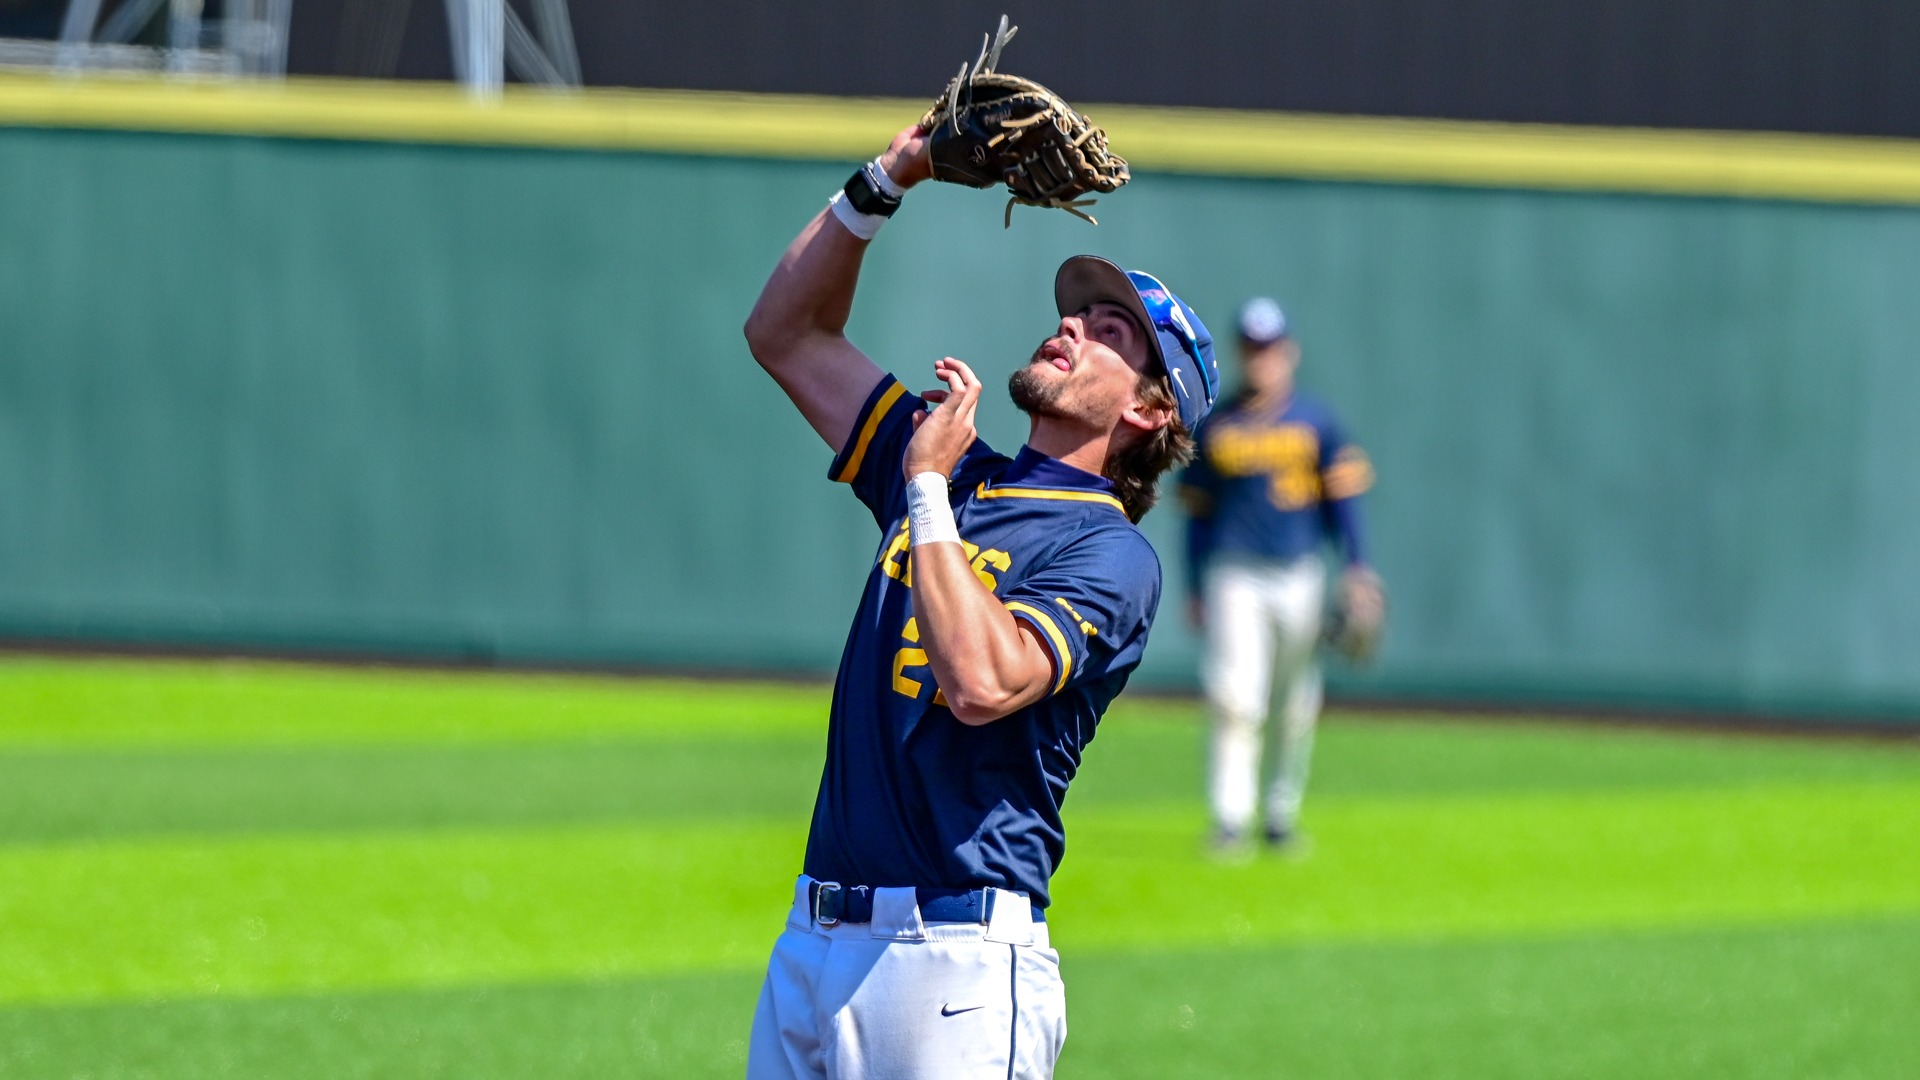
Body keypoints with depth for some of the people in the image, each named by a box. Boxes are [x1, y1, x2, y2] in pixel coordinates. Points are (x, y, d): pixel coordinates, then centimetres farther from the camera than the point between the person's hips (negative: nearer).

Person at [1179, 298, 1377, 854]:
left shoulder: (1315, 421, 6)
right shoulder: (1216, 425, 6)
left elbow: (1342, 496, 6)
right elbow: (1198, 510, 11)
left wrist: (1356, 567, -6)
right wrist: (1195, 589, 10)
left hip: (1298, 576, 1)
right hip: (1234, 576, -1)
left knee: (1296, 708, 8)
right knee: (1234, 698, -15)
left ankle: (1283, 814, 21)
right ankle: (1230, 821, -17)